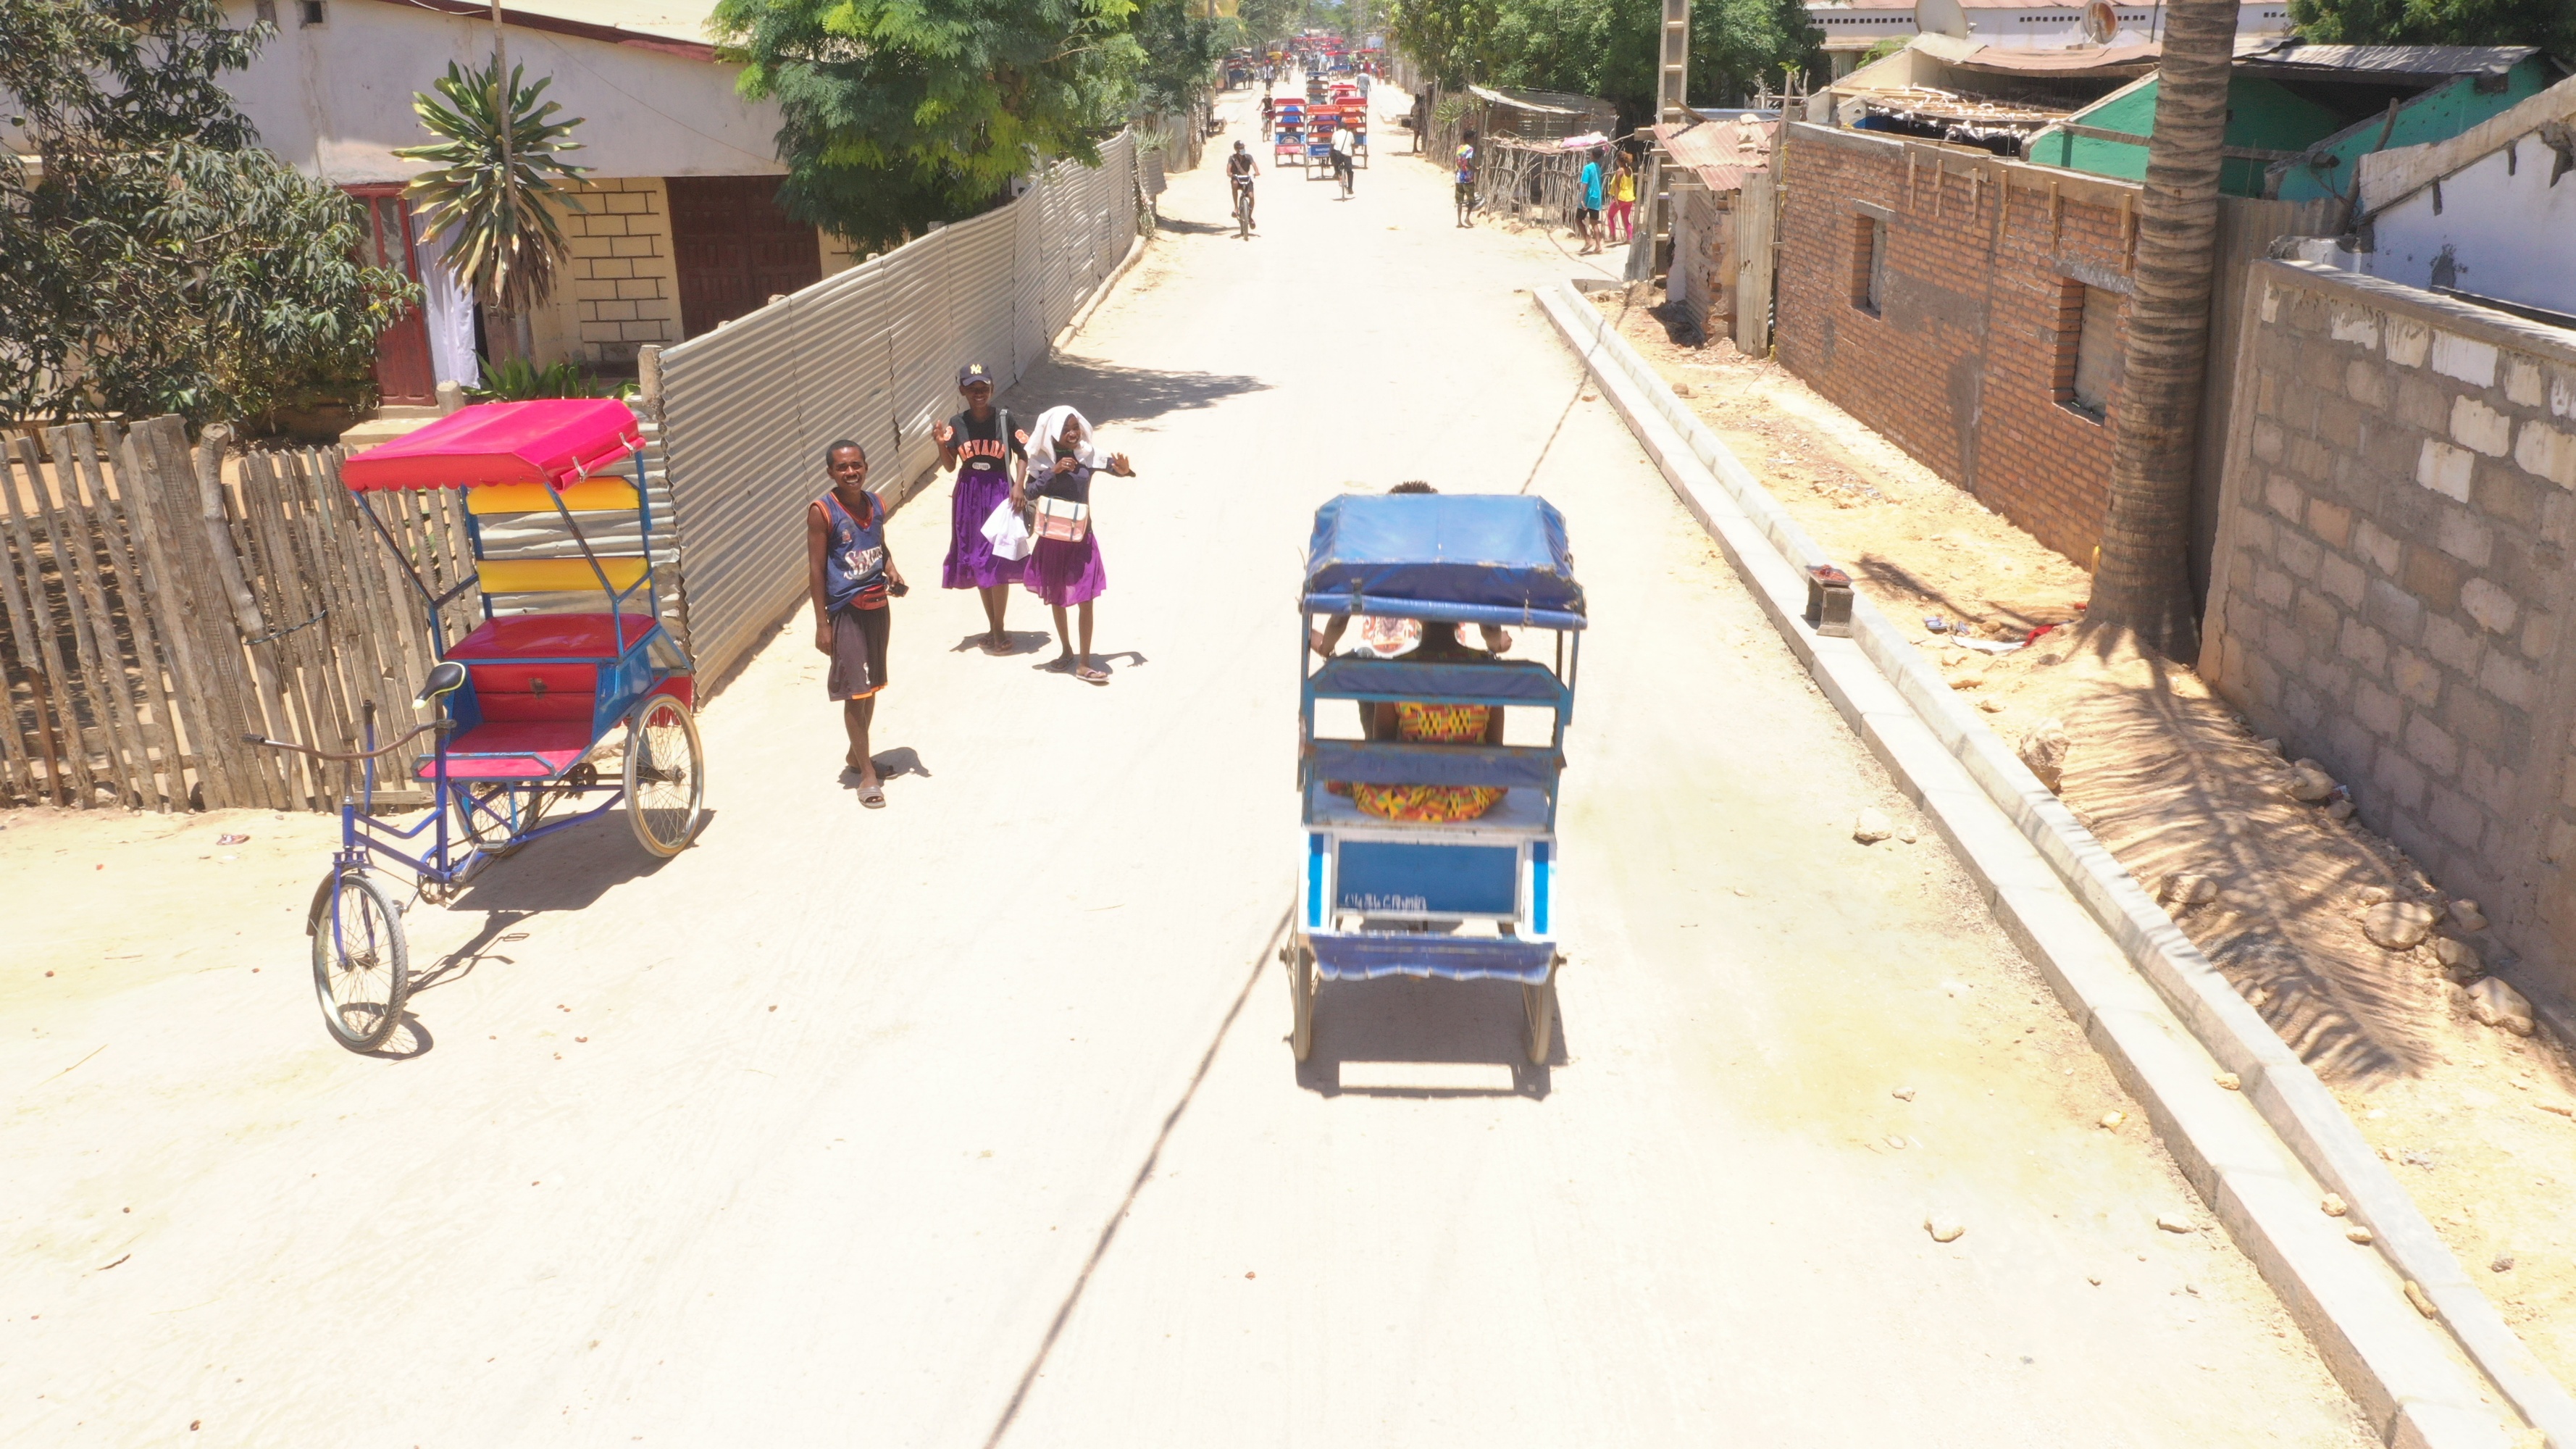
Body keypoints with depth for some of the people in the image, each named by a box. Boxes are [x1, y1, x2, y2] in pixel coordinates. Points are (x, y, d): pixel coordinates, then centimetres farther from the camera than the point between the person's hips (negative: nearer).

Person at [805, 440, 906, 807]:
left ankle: (857, 754, 35)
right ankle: (867, 774, 3)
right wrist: (822, 624, -14)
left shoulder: (876, 504, 3)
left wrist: (893, 573, -2)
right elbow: (816, 568, -12)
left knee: (871, 686, 17)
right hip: (846, 610, -6)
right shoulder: (822, 512, -13)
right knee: (855, 690, -3)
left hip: (878, 605, 6)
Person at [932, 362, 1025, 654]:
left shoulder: (1004, 419, -6)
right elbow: (950, 466, 7)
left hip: (999, 492, -3)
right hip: (969, 494, 3)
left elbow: (1021, 455, 0)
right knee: (977, 562, 9)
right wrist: (942, 444, -11)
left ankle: (998, 629, 3)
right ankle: (993, 627, 21)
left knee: (998, 562, -8)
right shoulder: (957, 424, 1)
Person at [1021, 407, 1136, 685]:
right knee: (1056, 599, 14)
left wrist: (1125, 470, -26)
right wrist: (1053, 472, -26)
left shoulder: (1088, 456, -5)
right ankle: (1067, 651, 34)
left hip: (1082, 539, 0)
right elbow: (1031, 491, -16)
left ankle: (1084, 664, 3)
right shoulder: (1042, 461, -7)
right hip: (1052, 539, 1)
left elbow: (1115, 466, -3)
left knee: (1085, 601, -2)